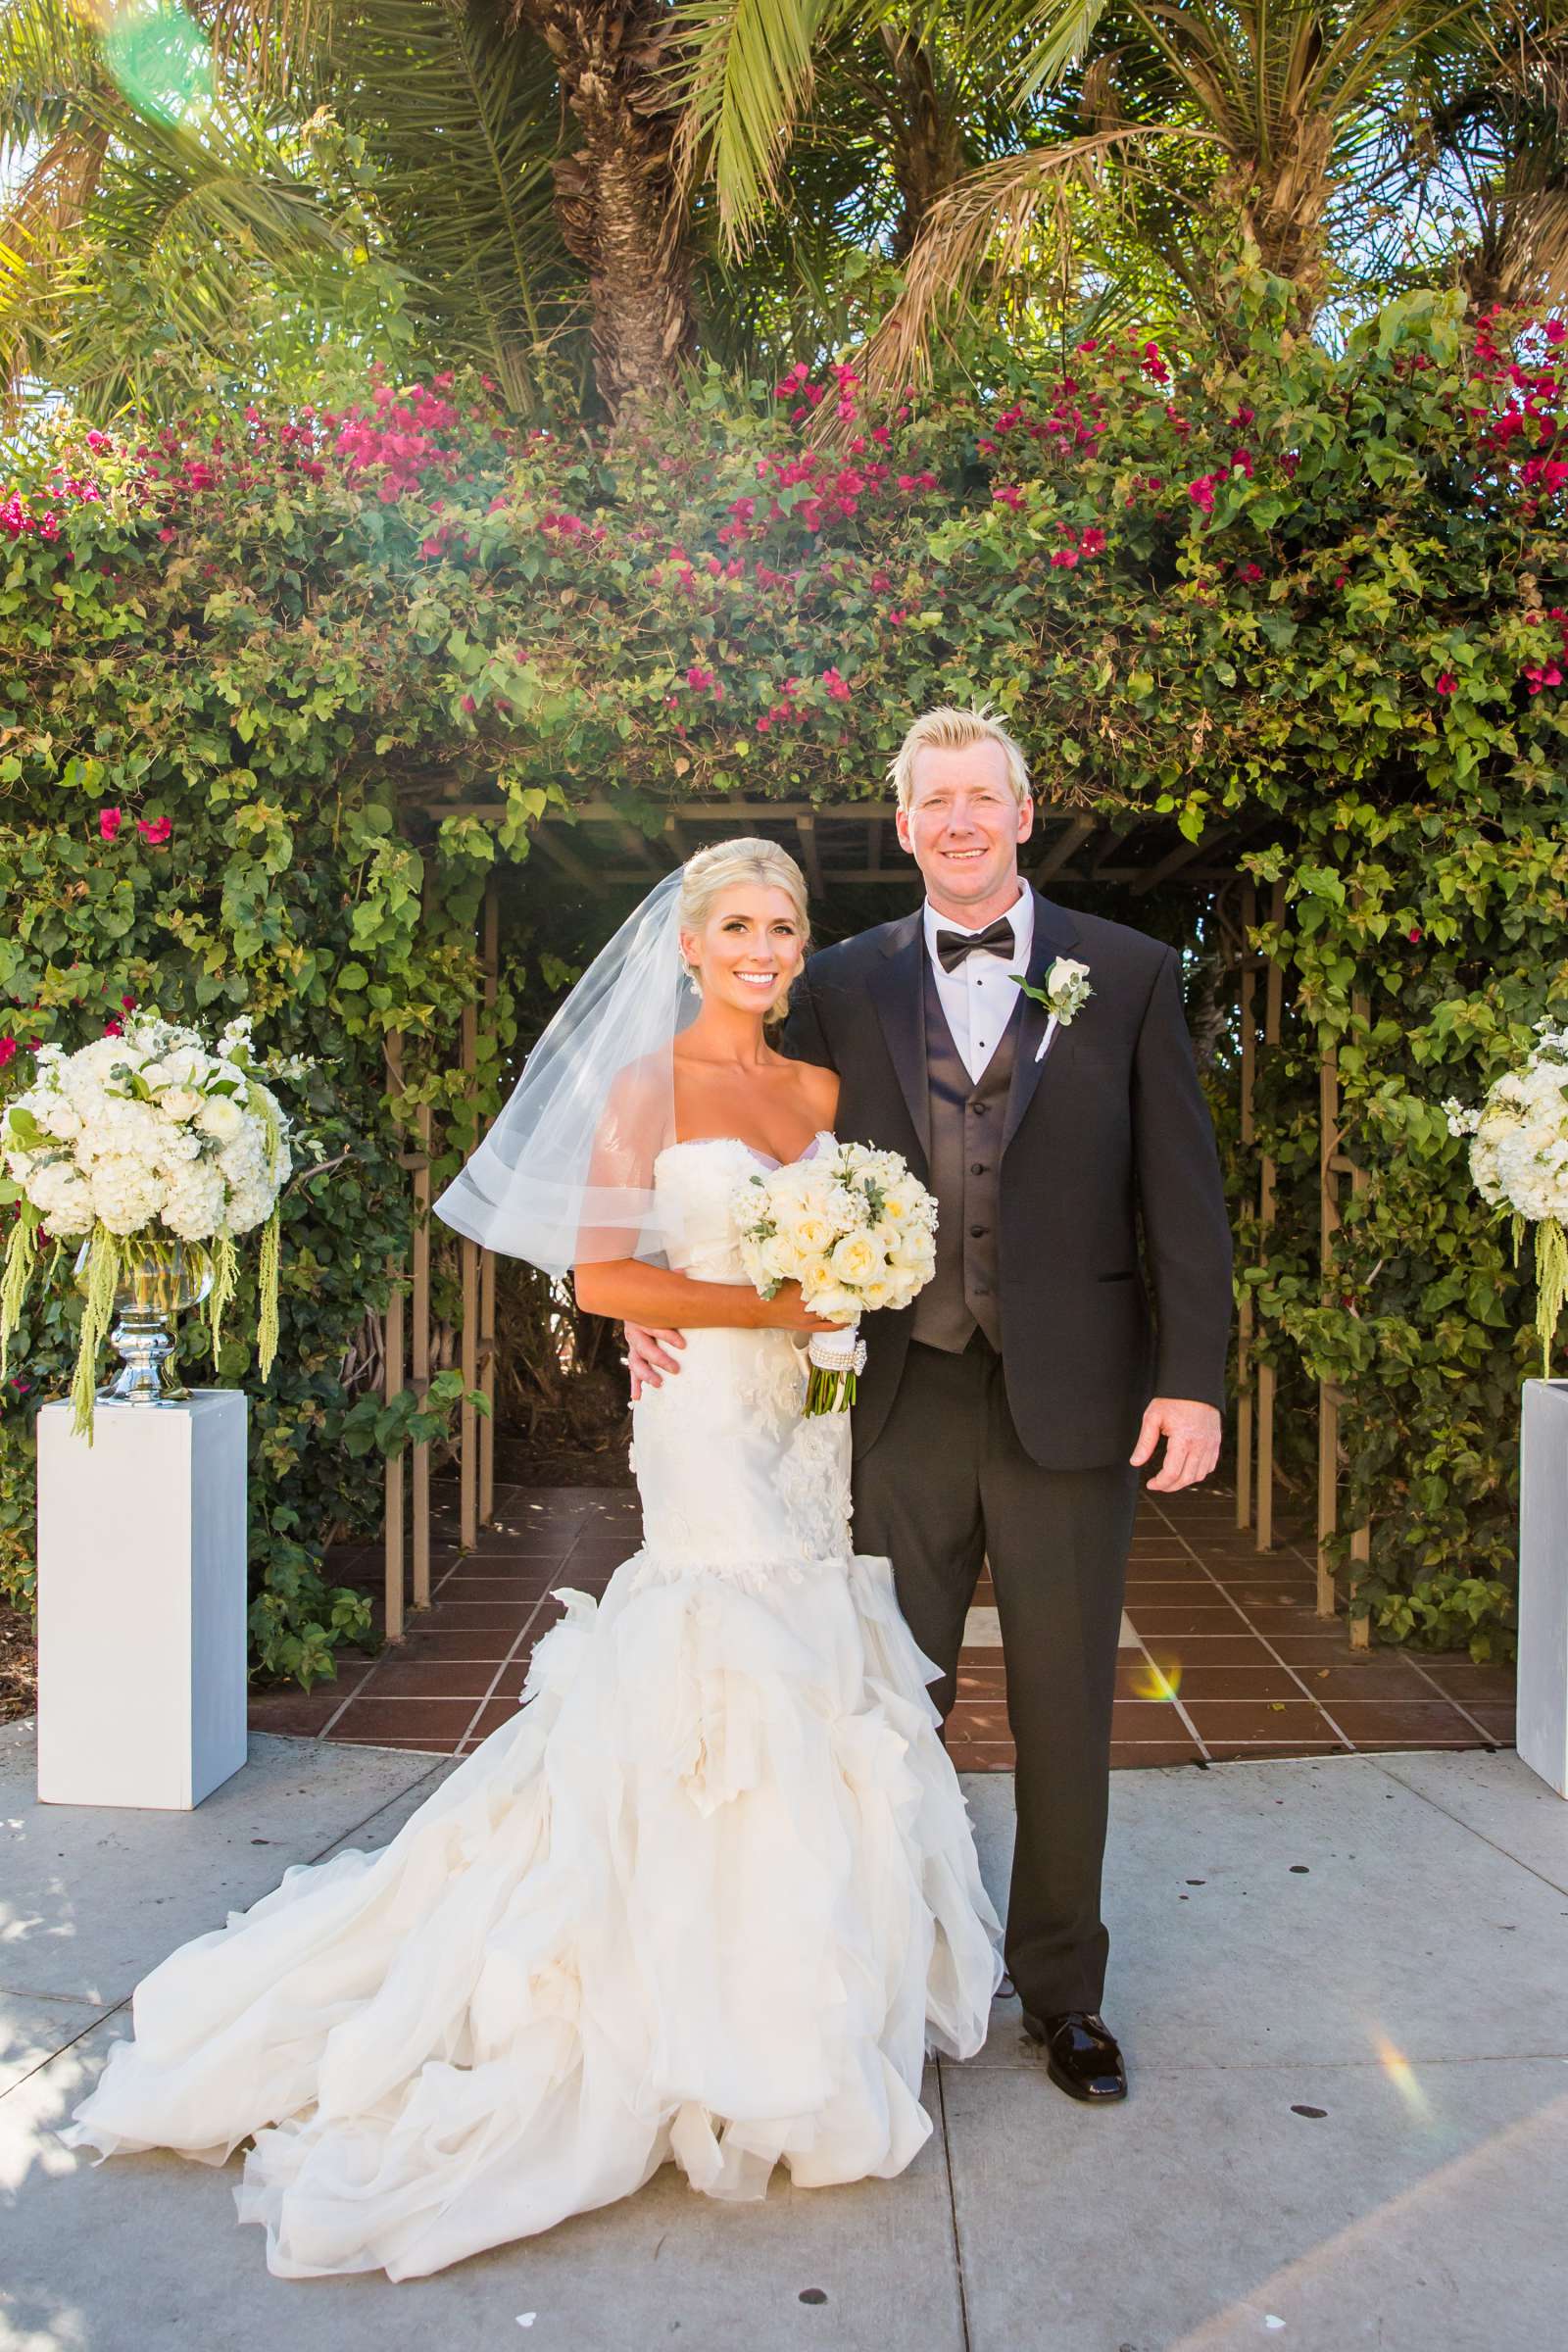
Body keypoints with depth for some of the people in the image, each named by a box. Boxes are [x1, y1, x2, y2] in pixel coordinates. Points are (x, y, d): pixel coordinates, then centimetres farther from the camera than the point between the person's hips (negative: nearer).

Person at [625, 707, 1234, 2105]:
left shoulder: (1130, 975, 2)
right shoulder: (845, 985, 6)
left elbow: (1184, 1192, 0)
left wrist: (1193, 1378, -6)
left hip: (1070, 1397, -1)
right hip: (902, 1398, 1)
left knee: (1065, 1711, 12)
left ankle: (1062, 1991, 33)